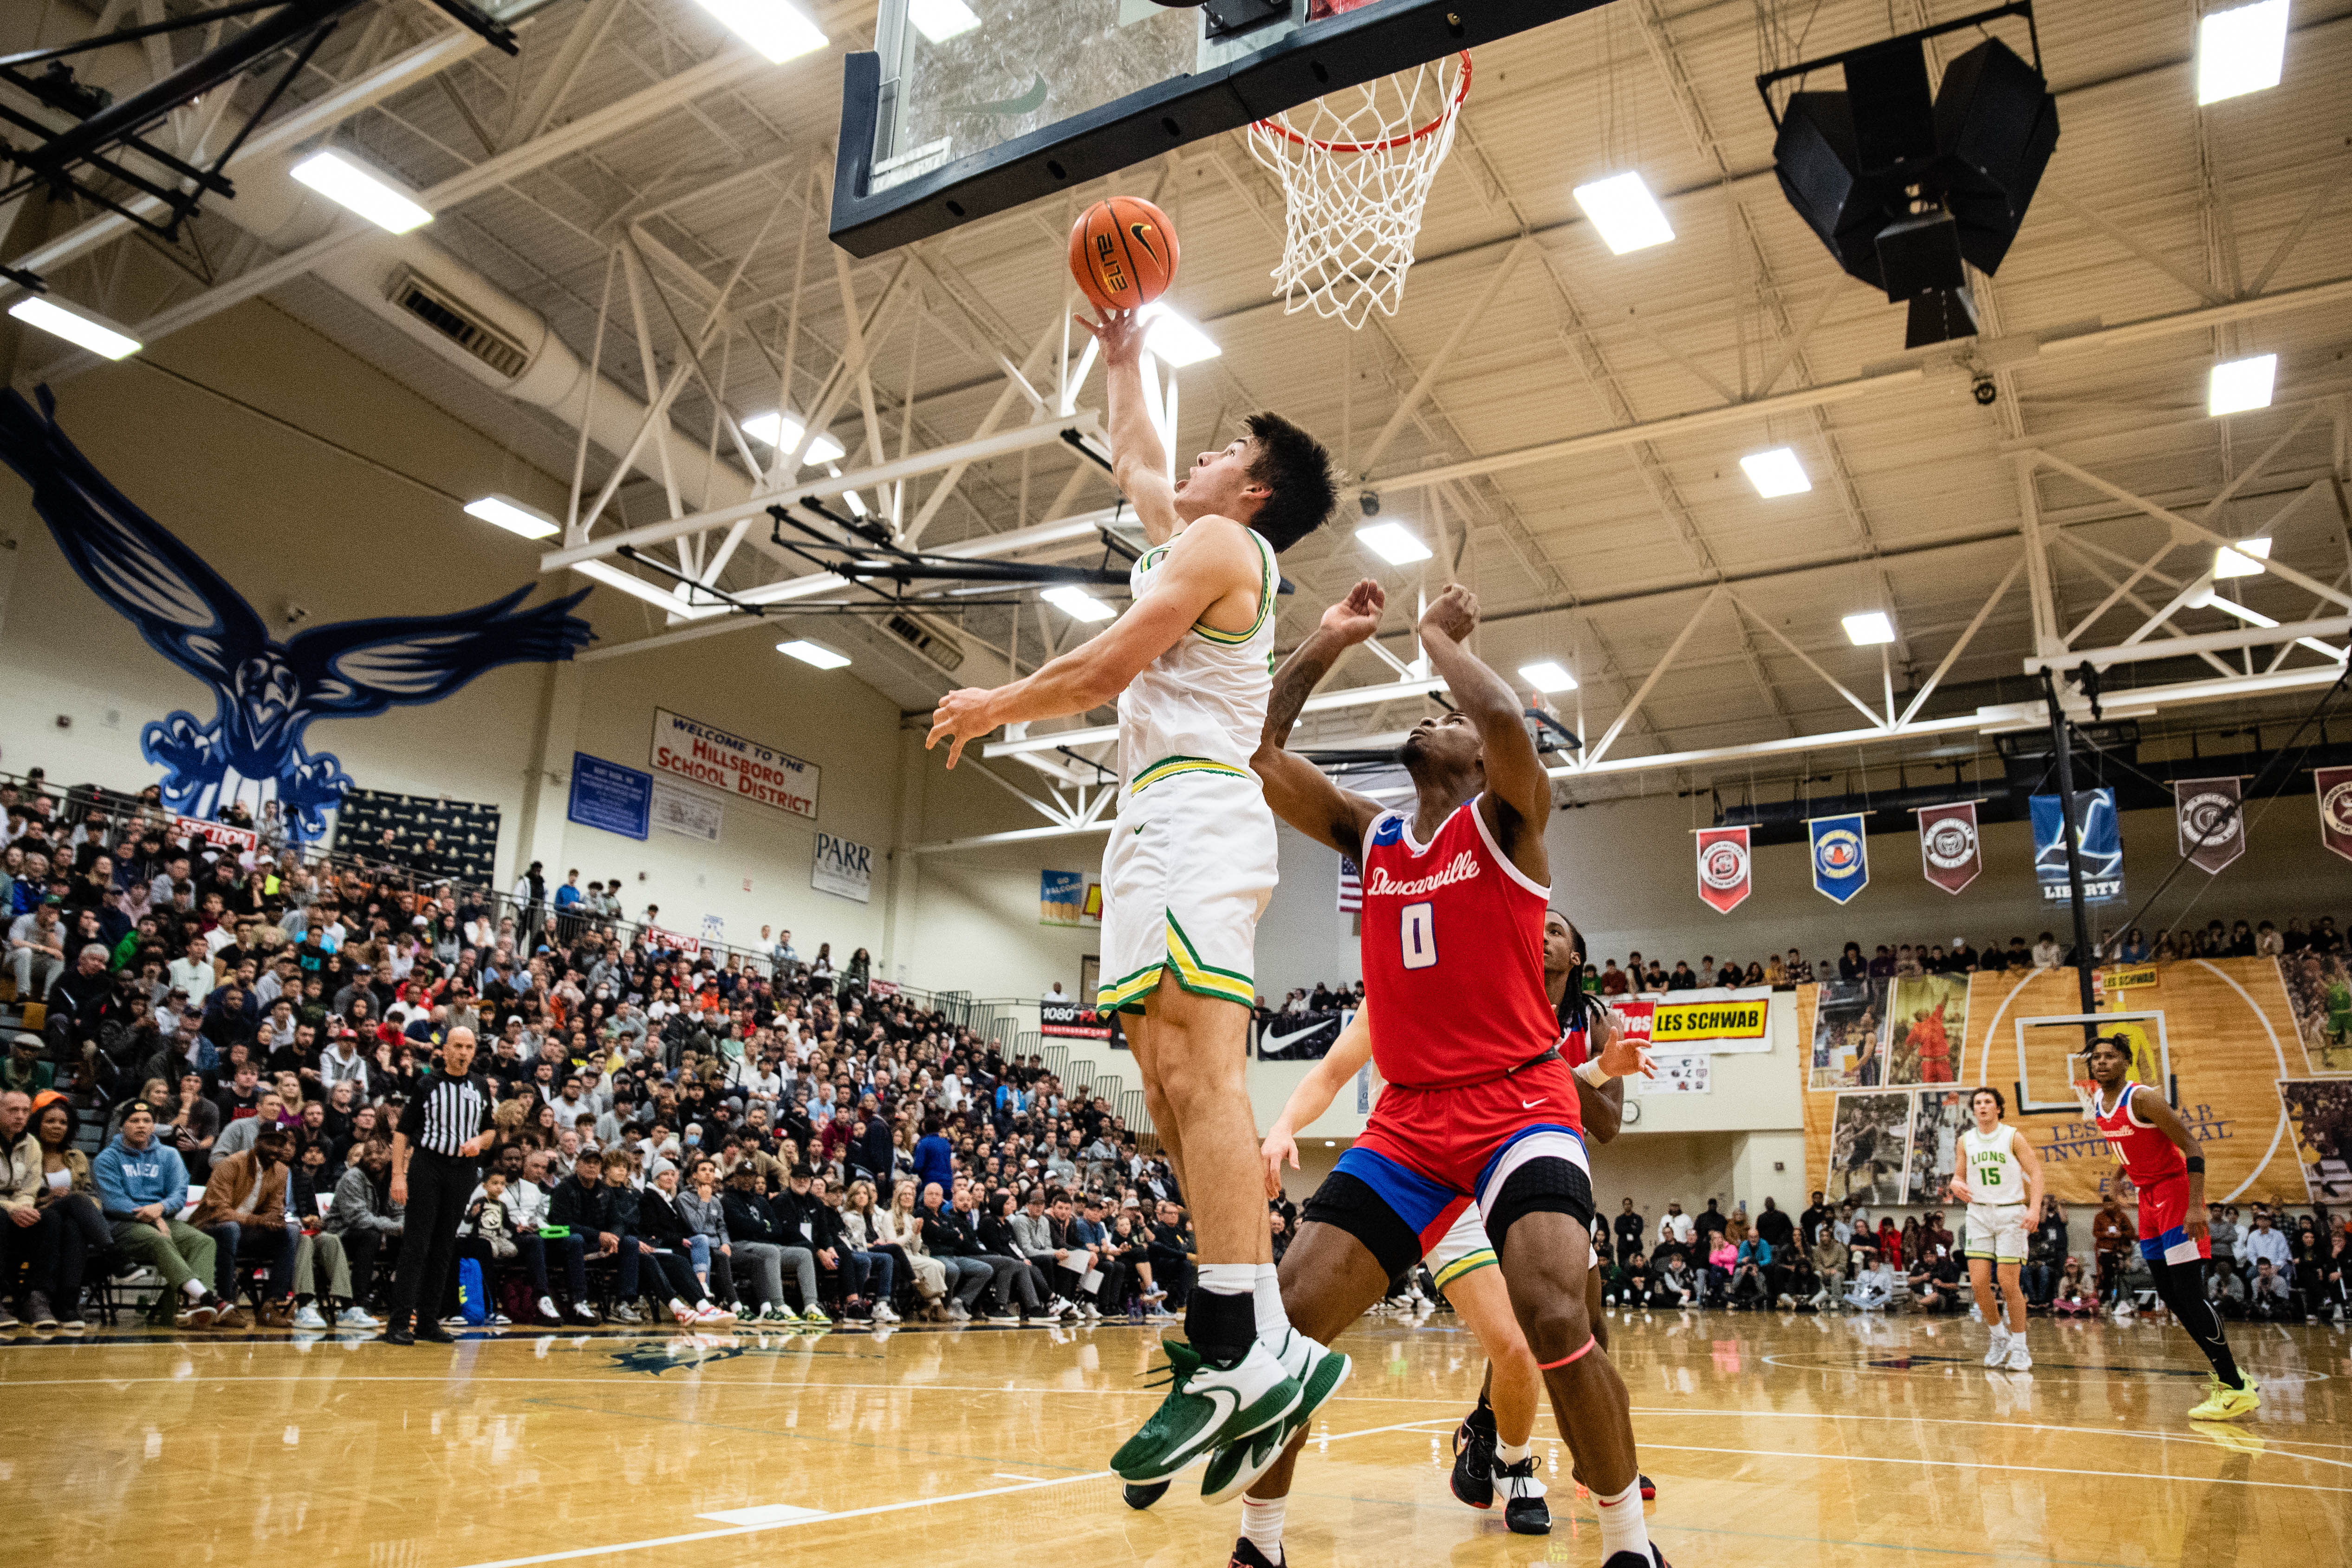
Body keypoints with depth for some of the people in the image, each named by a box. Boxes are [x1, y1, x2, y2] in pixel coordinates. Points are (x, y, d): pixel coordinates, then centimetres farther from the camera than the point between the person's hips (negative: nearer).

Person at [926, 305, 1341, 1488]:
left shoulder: (1220, 544, 0)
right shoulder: (1197, 542, 28)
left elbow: (1107, 668, -8)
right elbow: (1135, 467, 47)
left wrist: (993, 707, 4)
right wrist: (1123, 364, 53)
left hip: (1194, 813, -10)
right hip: (1164, 824, 10)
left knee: (1197, 1073, -22)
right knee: (1176, 1085, 2)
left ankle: (1249, 1347, -28)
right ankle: (1248, 1337, 0)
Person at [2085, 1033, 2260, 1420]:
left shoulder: (2142, 1098, -19)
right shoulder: (2098, 1102, 6)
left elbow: (2191, 1146, -21)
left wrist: (2195, 1206, -27)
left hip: (2175, 1192, -9)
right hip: (2149, 1198, 9)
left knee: (2189, 1293, -13)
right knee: (2169, 1294, 9)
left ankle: (2237, 1390, -6)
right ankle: (2229, 1375, 19)